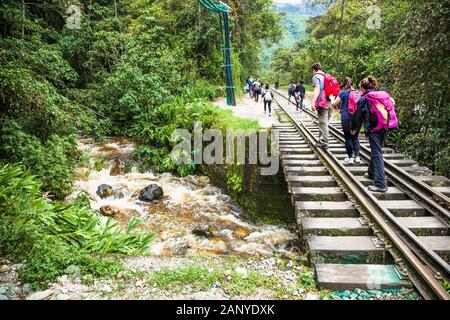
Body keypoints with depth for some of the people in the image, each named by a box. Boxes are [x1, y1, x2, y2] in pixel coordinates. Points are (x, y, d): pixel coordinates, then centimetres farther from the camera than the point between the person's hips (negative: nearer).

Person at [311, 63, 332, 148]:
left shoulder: (316, 77, -2)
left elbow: (317, 89, -17)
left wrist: (313, 101, -27)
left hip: (322, 103, -7)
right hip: (330, 103, 7)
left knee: (323, 123, -4)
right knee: (323, 122, 16)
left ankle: (324, 143, -3)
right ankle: (321, 140, 23)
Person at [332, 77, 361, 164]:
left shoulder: (343, 93, -7)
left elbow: (334, 104, -3)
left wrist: (331, 103, 17)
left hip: (346, 118, -4)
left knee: (348, 138, 3)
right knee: (355, 137, 12)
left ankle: (350, 158, 4)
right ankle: (357, 157, 8)